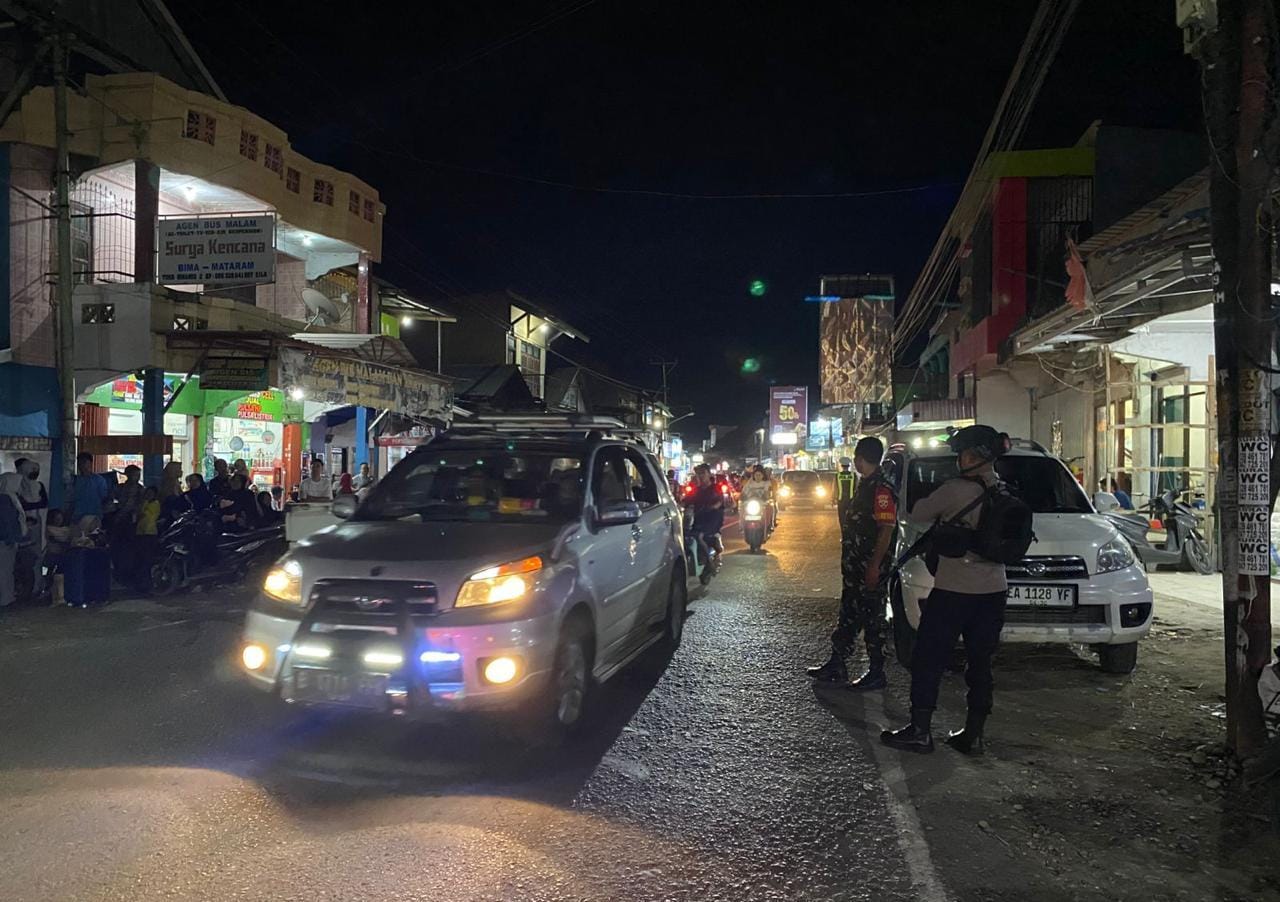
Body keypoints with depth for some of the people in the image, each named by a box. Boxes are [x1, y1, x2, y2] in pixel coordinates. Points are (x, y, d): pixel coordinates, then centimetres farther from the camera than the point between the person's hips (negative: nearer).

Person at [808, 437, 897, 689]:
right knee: (848, 615, 16)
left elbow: (887, 529, -22)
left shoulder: (881, 488, -17)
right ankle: (836, 665, 25)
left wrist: (875, 566, -24)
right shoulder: (865, 484, 14)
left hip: (871, 567, -10)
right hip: (855, 565, 10)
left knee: (873, 618, 0)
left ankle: (876, 673, 10)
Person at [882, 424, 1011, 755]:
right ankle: (973, 736, 16)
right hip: (992, 591, 6)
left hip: (953, 591, -6)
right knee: (980, 663, 13)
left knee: (928, 660, 5)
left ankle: (919, 731, 8)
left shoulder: (955, 489, -13)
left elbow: (917, 514, -4)